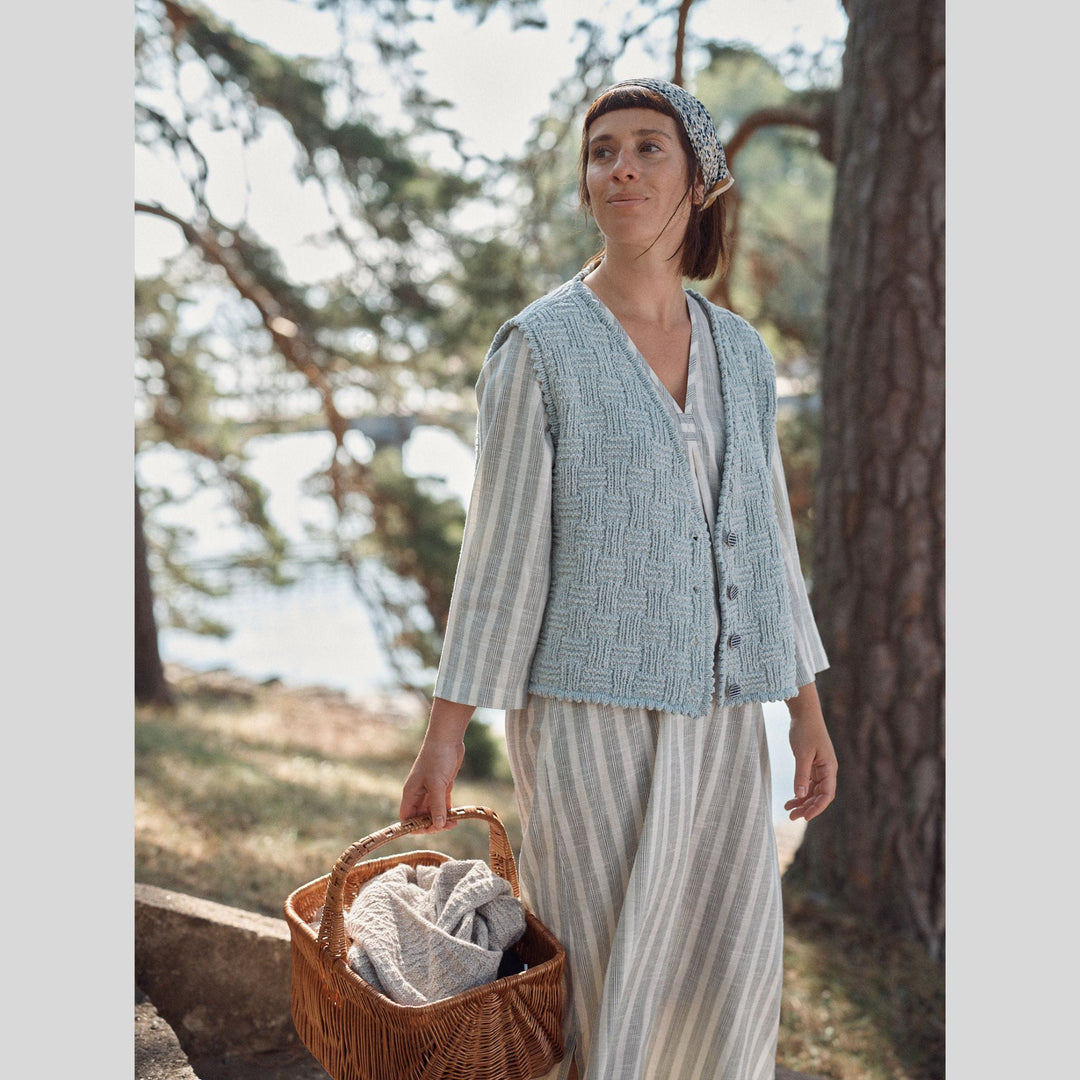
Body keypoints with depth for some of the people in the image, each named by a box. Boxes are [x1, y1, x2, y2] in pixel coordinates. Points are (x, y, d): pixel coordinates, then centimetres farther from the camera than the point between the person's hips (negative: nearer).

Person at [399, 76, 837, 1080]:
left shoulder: (739, 352, 8)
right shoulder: (539, 347, -8)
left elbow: (765, 535, 12)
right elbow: (500, 550, -7)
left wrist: (808, 710, 11)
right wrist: (443, 737, -9)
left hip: (717, 715, 6)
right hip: (593, 710, -5)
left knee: (728, 993, 14)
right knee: (593, 994, 5)